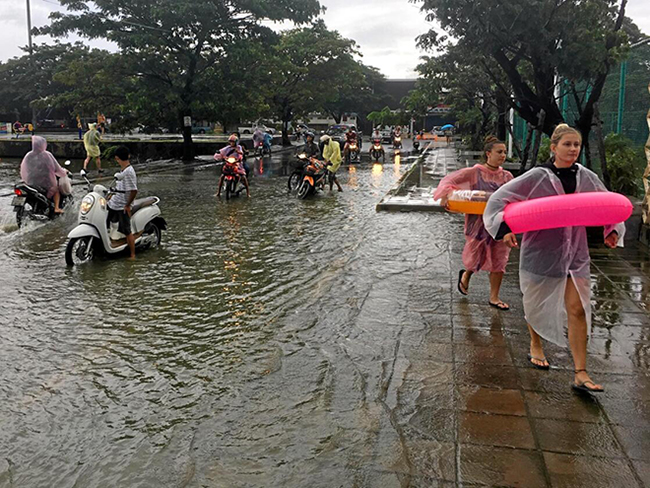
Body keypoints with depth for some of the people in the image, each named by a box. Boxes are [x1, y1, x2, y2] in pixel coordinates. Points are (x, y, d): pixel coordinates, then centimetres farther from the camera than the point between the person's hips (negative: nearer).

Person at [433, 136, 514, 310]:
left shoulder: (507, 176, 8)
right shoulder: (474, 172, -5)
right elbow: (450, 180, -5)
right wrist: (448, 192, -24)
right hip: (478, 222, -4)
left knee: (499, 260, 6)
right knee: (477, 258, 7)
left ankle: (494, 298, 20)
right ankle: (466, 275, 43)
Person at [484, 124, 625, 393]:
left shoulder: (587, 178, 2)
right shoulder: (537, 177, -9)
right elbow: (499, 199, -8)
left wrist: (613, 231, 0)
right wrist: (505, 228, -21)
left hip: (575, 253, 3)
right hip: (541, 251, -2)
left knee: (578, 309, -3)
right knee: (536, 305, 14)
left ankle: (581, 374, 3)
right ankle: (536, 346, 43)